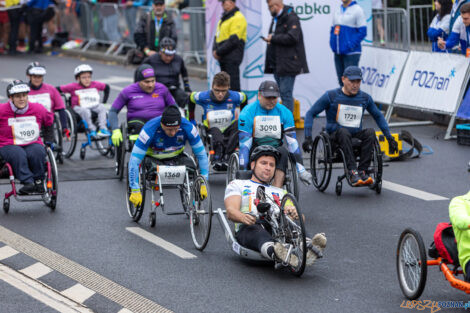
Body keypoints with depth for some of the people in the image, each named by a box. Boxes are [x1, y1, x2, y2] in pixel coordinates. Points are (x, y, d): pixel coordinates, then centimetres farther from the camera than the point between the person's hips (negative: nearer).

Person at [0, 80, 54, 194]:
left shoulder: (37, 109, 4)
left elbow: (49, 122, 23)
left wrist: (49, 142, 20)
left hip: (33, 144, 2)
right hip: (9, 146, -2)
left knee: (38, 152, -33)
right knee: (18, 155, -37)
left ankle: (39, 182, -21)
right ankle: (28, 183, -41)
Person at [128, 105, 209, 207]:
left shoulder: (188, 127, -24)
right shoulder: (149, 129, -31)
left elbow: (201, 155, -12)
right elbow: (134, 161, -29)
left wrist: (203, 184, -15)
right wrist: (135, 191, -30)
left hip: (176, 157, 2)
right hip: (153, 158, -2)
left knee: (190, 166, -30)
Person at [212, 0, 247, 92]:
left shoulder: (238, 18, -11)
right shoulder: (224, 18, 19)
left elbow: (233, 40, -18)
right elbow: (217, 36, 21)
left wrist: (219, 52, -15)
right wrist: (214, 50, 2)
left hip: (232, 57, -9)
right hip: (223, 57, 9)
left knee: (233, 85, -11)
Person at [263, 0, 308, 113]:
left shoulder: (291, 18, -11)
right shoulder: (276, 19, 19)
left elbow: (292, 38, -22)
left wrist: (273, 38, -15)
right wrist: (270, 40, 9)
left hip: (287, 64, -9)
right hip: (277, 64, 9)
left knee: (286, 94, -11)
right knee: (283, 94, 12)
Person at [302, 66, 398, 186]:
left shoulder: (365, 98, 9)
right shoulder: (331, 96, -2)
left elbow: (378, 116, 23)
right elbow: (310, 113, 0)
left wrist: (389, 138, 16)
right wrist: (308, 137, -11)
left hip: (356, 135, 3)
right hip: (336, 135, -3)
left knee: (370, 132, -29)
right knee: (343, 131, -37)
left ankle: (362, 171, -32)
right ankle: (352, 173, -43)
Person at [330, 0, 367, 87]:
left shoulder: (357, 10, -6)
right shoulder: (338, 11, 14)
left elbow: (362, 32, -11)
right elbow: (333, 29, 21)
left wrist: (350, 46, -17)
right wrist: (332, 43, 4)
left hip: (351, 53, -6)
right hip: (338, 53, 6)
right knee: (341, 81, 9)